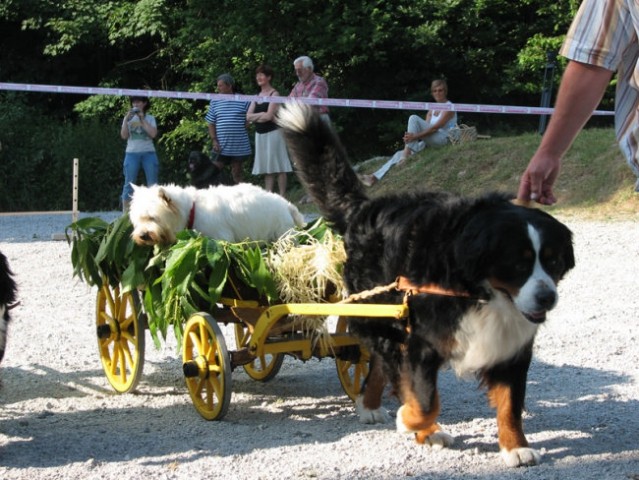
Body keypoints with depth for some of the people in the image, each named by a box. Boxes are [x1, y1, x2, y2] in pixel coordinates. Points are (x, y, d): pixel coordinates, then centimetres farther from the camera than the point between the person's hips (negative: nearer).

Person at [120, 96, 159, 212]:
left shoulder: (150, 118, 8)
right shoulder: (128, 118, 11)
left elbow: (153, 134, -8)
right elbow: (124, 135, 0)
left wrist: (142, 119, -8)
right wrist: (126, 119, -9)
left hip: (148, 153, 0)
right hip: (132, 153, 0)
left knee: (152, 183, -2)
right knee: (129, 184, -2)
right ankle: (125, 213, 0)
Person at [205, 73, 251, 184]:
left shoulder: (243, 101, 0)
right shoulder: (215, 102, 7)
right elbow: (211, 124, 7)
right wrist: (214, 140, -3)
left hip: (239, 146, -1)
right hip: (221, 147, 1)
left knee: (237, 175, 7)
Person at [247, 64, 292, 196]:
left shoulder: (274, 94, -6)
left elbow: (269, 116, -15)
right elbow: (248, 116, 7)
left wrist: (255, 117, -3)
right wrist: (261, 115, -8)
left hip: (273, 133, -7)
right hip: (260, 134, 7)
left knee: (279, 166, -6)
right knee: (266, 167, 6)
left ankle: (282, 196, -7)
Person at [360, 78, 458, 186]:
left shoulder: (449, 108, -3)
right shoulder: (432, 110, 21)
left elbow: (436, 127, -16)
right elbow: (425, 128, 9)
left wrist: (415, 136, -23)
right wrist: (410, 137, -13)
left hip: (443, 140, -8)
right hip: (429, 143, 8)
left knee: (414, 118, -22)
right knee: (399, 154, -4)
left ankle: (407, 153, -26)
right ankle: (376, 177, -7)